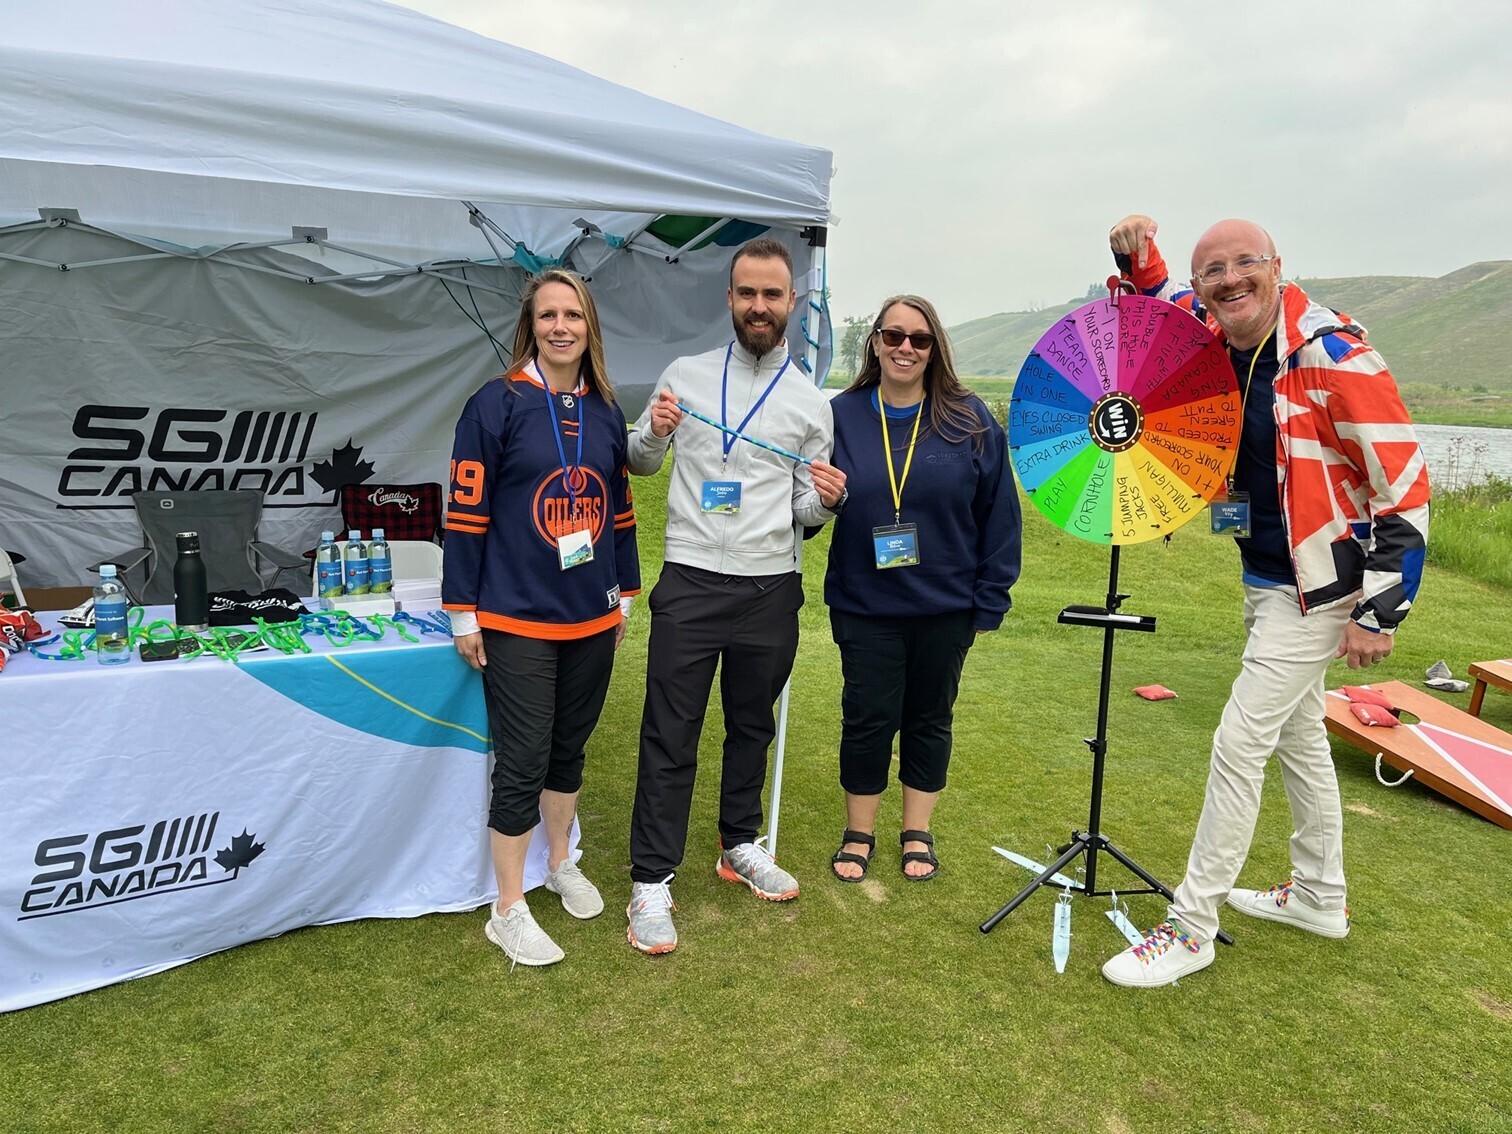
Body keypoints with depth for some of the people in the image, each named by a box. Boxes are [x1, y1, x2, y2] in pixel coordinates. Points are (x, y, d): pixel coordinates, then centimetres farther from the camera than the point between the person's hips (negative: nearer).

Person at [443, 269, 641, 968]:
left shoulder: (605, 412, 8)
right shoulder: (497, 405, -8)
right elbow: (465, 513, -9)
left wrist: (625, 593, 16)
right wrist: (463, 613, -9)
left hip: (591, 619, 5)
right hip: (517, 621, -5)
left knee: (570, 747, 18)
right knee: (523, 763, -1)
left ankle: (561, 863, 39)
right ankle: (508, 911, 14)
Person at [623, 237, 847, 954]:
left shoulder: (811, 403, 5)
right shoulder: (686, 375, 4)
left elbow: (806, 512, 7)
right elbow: (638, 463, 11)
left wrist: (828, 500, -16)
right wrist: (655, 432, -11)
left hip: (771, 590, 2)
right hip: (690, 585, -2)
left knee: (752, 726, 16)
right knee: (671, 735, 0)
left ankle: (739, 847, 35)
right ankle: (651, 881, 10)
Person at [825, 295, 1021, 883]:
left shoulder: (969, 420, -4)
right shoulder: (841, 415, -2)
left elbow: (999, 514, -2)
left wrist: (989, 600, -3)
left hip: (946, 607, 1)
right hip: (864, 605, 0)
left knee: (930, 719, 14)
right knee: (868, 719, 8)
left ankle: (918, 832, 33)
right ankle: (858, 834, 28)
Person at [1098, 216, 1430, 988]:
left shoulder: (1334, 354, -22)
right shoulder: (1217, 341, -2)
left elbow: (1405, 489, -19)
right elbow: (1165, 306, 20)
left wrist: (1379, 615, -18)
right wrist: (1137, 256, -4)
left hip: (1321, 587, -8)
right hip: (1264, 578, 8)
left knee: (1239, 743, -7)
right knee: (1298, 735, 19)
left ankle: (1191, 927, 7)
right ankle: (1320, 897, 39)